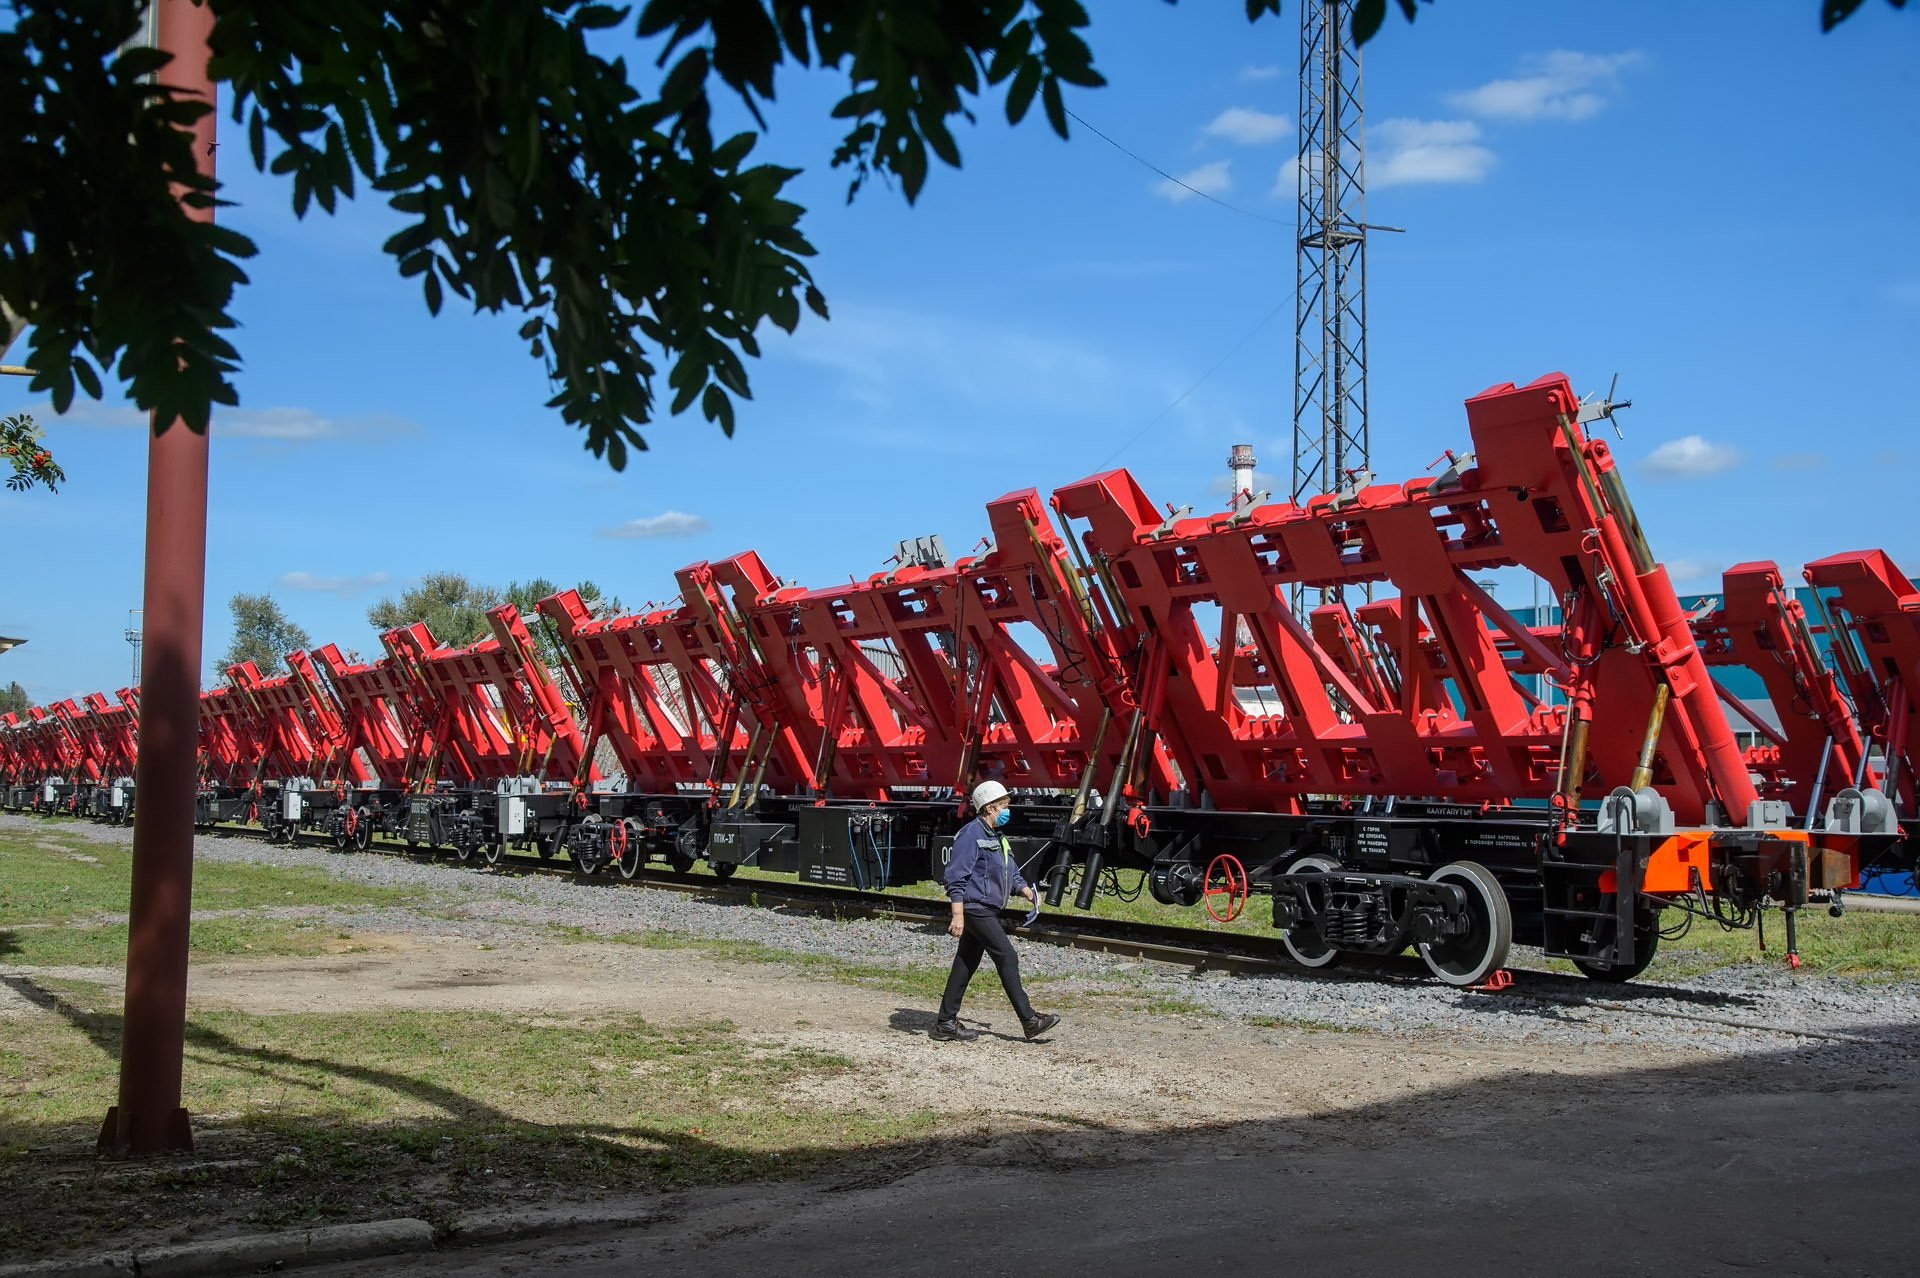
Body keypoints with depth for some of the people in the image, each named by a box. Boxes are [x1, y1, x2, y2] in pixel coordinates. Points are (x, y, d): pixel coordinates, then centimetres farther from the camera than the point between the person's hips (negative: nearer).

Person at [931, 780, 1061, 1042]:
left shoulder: (997, 837, 18)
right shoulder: (971, 834, -13)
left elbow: (1011, 872, 25)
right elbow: (956, 876, -18)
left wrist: (1027, 891, 5)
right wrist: (958, 914, -22)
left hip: (987, 912, 10)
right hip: (975, 909, -10)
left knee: (966, 964, 10)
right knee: (1007, 958, -8)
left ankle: (946, 1023, 14)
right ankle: (1029, 1020, -4)